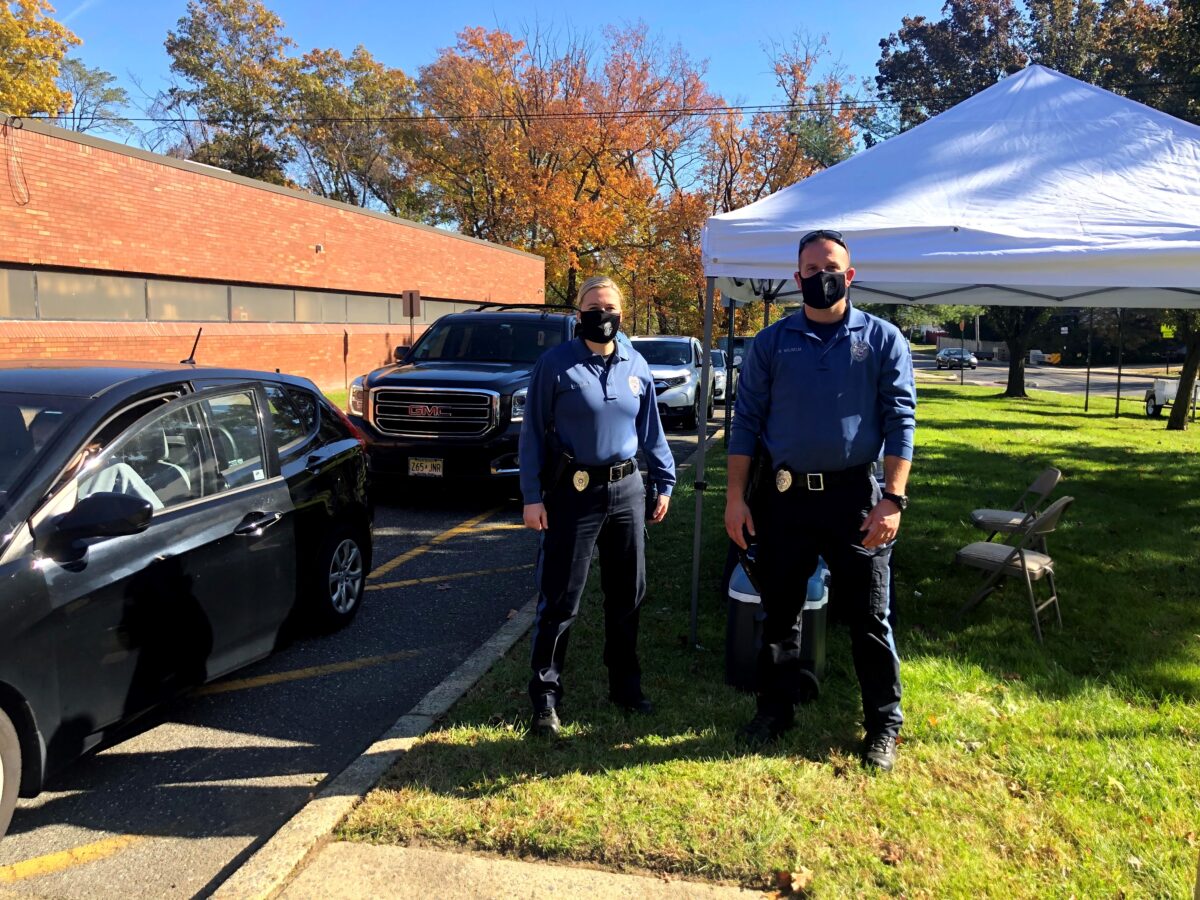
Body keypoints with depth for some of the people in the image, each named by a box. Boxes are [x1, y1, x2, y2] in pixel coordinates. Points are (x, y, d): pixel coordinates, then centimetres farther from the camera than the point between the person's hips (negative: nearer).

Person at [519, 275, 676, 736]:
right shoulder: (556, 363, -7)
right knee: (560, 600, -1)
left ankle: (625, 685, 29)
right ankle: (545, 697, 12)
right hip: (573, 493, -5)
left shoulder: (636, 365, 7)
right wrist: (532, 497, -10)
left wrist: (664, 483, 11)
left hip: (627, 490, 5)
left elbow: (651, 429, 14)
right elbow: (533, 432, -6)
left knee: (627, 595, 13)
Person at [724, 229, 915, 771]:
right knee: (779, 611, 13)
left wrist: (892, 499, -11)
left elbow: (900, 422, -2)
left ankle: (884, 725, 22)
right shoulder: (770, 343, 5)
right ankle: (775, 709, 30)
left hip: (854, 497, -1)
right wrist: (736, 497, -2)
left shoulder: (882, 339, 2)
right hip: (782, 497, 2)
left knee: (869, 616, 6)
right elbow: (746, 421, 4)